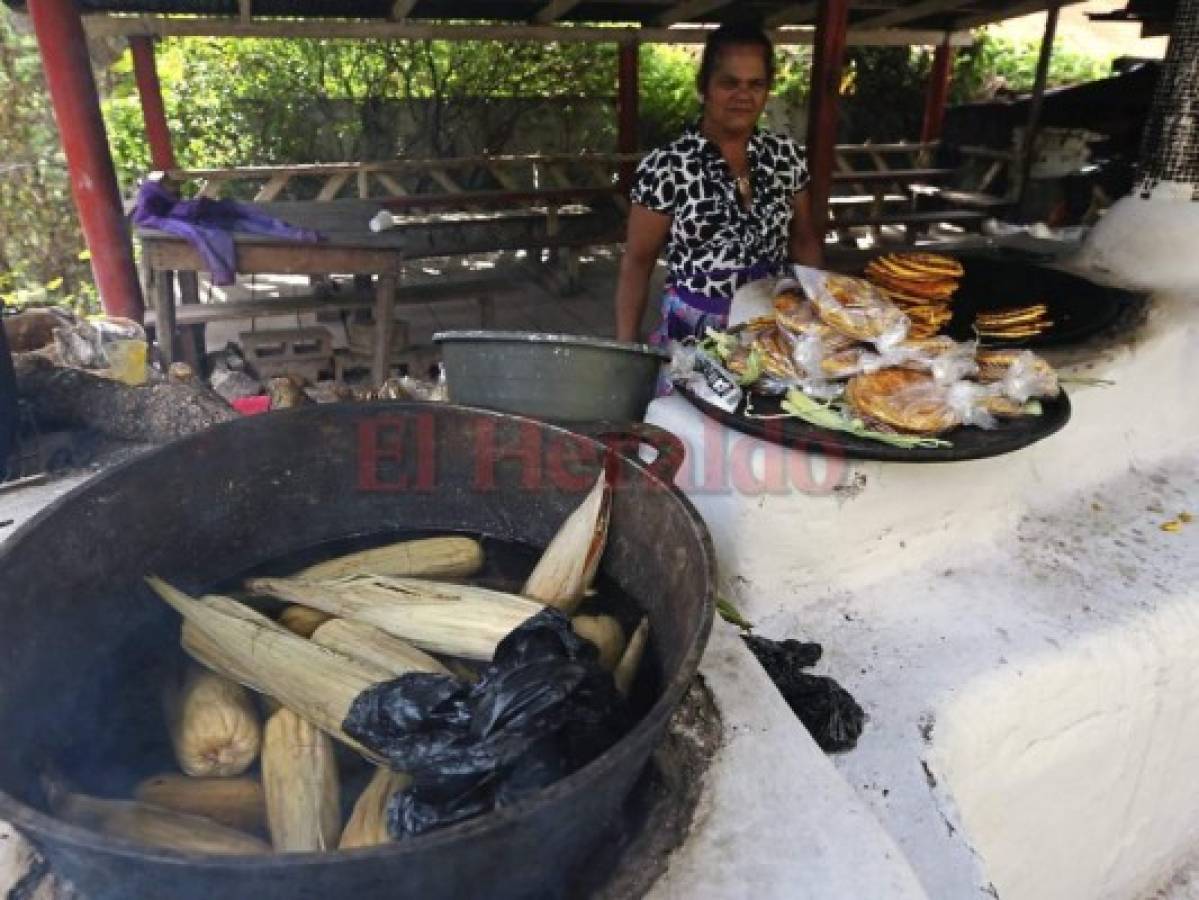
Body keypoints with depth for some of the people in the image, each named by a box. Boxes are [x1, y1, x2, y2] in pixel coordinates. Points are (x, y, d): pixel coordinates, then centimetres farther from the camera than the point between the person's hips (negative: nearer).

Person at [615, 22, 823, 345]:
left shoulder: (788, 155, 2)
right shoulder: (664, 168, -10)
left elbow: (803, 239, 14)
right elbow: (637, 262, -5)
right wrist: (626, 348, -12)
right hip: (693, 332, -4)